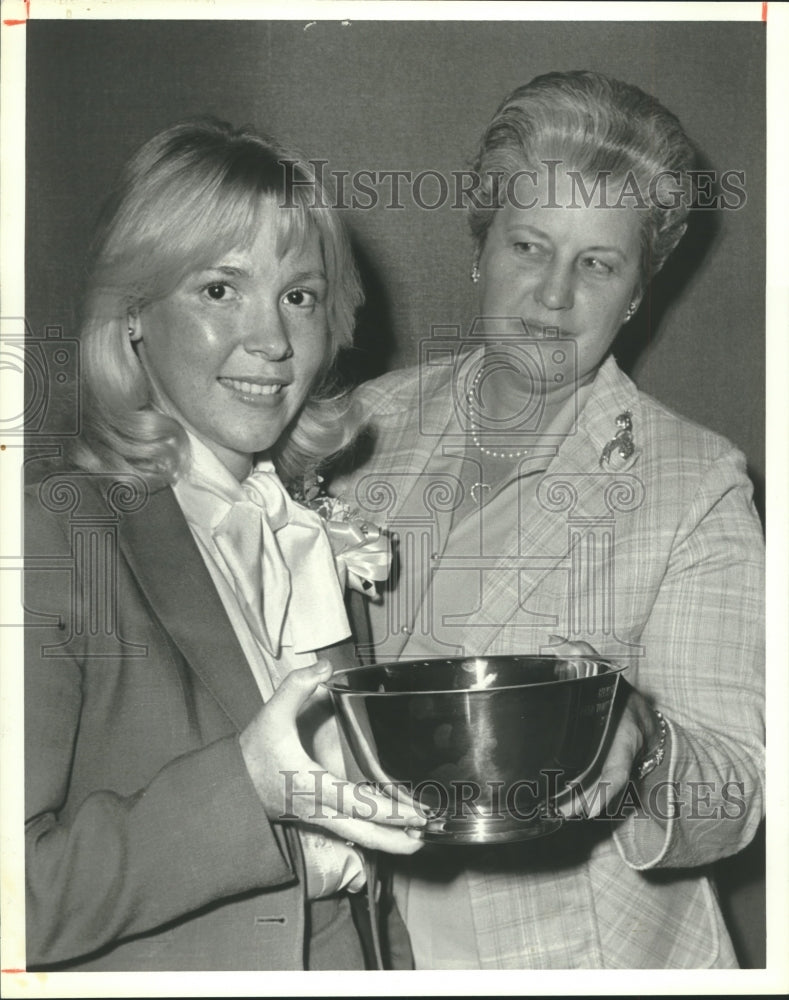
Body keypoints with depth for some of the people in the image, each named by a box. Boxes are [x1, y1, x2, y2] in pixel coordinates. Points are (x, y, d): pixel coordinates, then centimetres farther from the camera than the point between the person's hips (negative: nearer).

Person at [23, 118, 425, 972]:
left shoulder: (333, 535, -1)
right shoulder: (53, 534, -19)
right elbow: (32, 900, -24)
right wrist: (243, 786, -32)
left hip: (342, 959, 5)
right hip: (143, 968, -5)